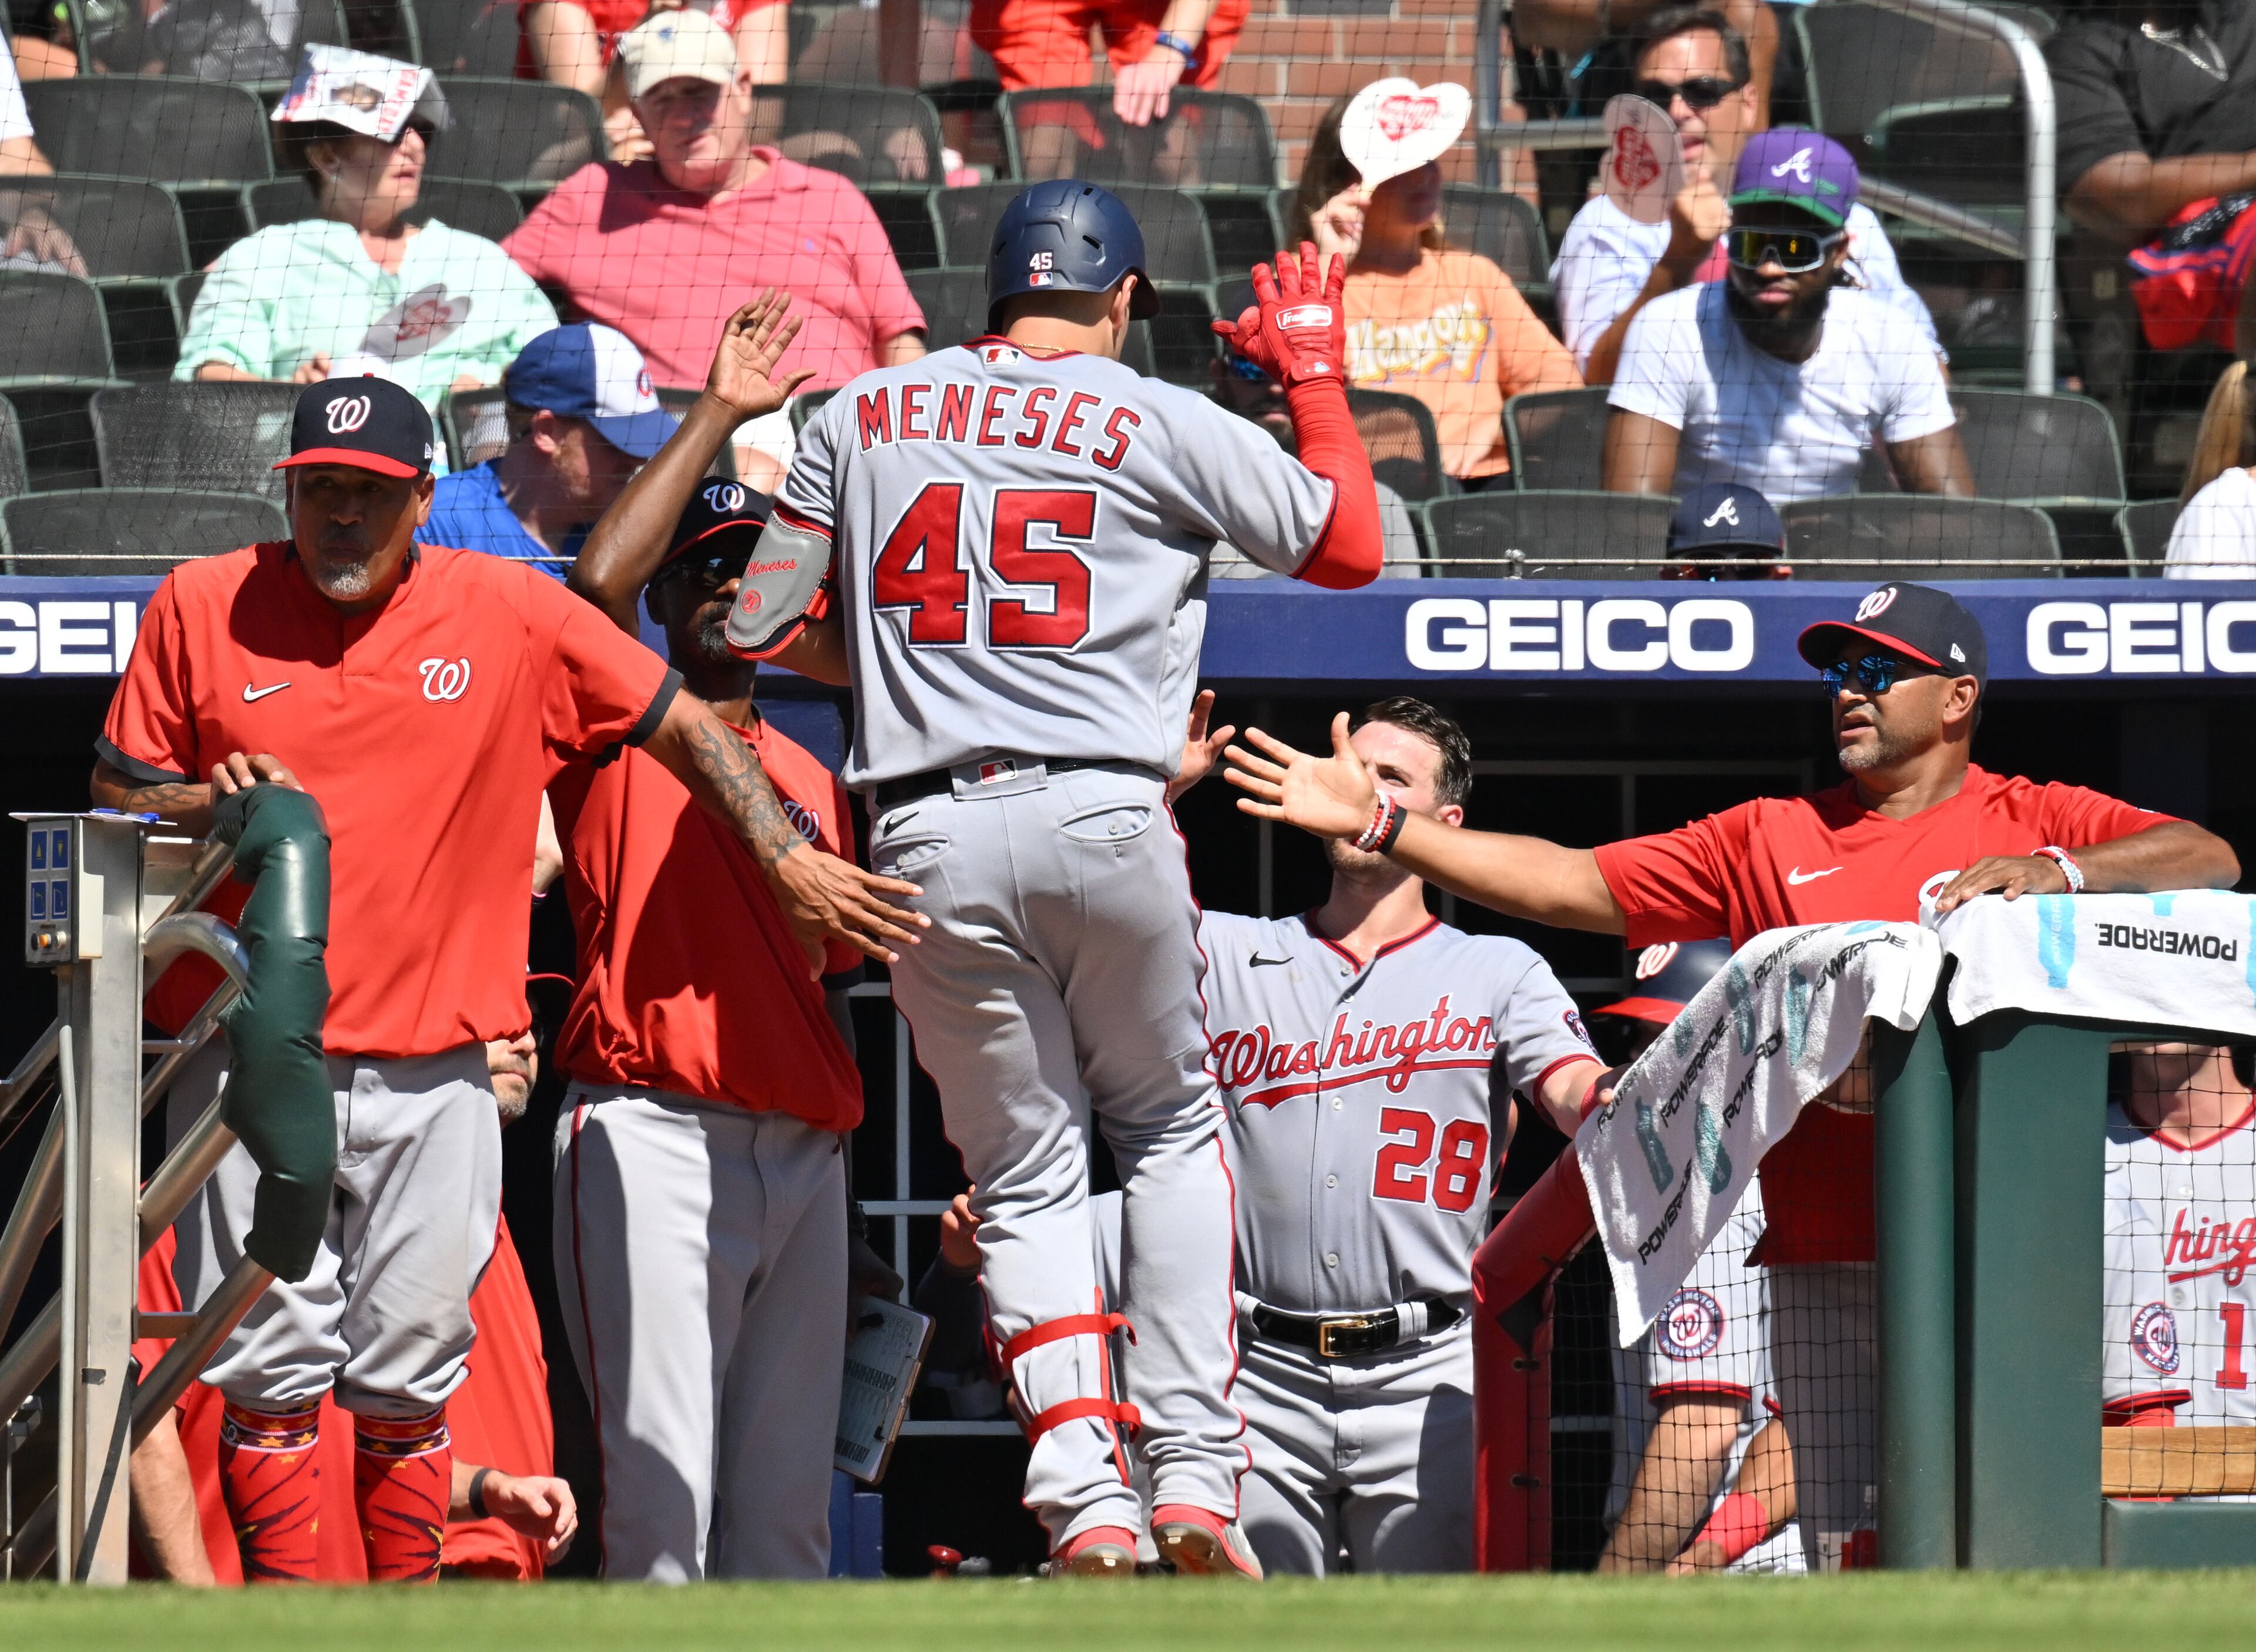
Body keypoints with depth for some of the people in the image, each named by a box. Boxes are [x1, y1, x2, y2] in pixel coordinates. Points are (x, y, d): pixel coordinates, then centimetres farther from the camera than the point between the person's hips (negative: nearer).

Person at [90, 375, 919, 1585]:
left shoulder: (510, 614, 3)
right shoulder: (202, 609, 4)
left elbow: (682, 727, 8)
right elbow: (114, 796, 11)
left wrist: (789, 864, -1)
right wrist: (207, 808, -11)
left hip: (434, 1075, 0)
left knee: (411, 1378, 1)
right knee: (271, 1361, -4)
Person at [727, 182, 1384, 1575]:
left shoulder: (866, 415, 12)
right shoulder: (1163, 424, 3)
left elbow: (764, 633, 13)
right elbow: (1348, 547, 13)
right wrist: (1314, 372, 25)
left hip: (927, 842, 2)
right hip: (1103, 819, -2)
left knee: (1025, 1171, 10)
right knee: (1171, 1129, 18)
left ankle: (1083, 1495, -8)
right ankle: (1194, 1471, 5)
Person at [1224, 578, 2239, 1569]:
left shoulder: (2035, 821, 9)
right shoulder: (1771, 840, 19)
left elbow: (2211, 861, -5)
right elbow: (1571, 885, 16)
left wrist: (2057, 872, -21)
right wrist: (1378, 824, 9)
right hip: (1829, 1265, 3)